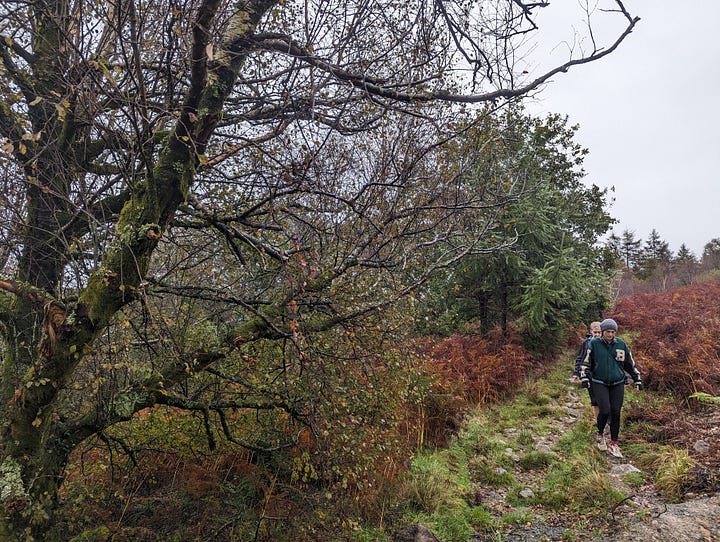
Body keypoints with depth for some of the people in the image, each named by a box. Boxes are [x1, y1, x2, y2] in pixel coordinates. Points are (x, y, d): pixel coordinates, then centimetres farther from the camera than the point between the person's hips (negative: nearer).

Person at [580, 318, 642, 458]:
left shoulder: (621, 344, 3)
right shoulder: (594, 344, -5)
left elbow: (630, 363, 14)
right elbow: (586, 362, 0)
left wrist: (637, 379, 15)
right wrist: (584, 378, -9)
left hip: (617, 384, 3)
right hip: (599, 384, -3)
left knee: (616, 413, 2)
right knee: (605, 410, -14)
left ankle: (613, 443, 16)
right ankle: (600, 434, 14)